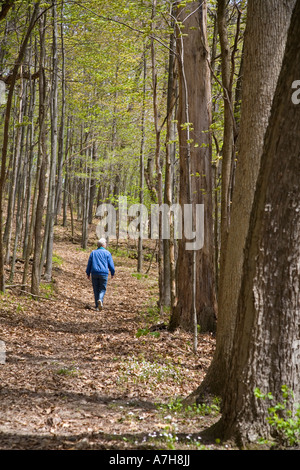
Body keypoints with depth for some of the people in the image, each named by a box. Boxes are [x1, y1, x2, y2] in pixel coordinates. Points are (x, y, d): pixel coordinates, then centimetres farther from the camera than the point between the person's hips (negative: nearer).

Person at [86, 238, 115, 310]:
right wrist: (112, 273, 14)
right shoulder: (107, 253, 2)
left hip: (94, 273, 2)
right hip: (104, 273, -2)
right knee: (102, 289, 5)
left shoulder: (93, 252, 10)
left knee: (96, 289, 8)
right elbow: (111, 264, 2)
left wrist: (88, 273, 19)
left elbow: (89, 264, 12)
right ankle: (100, 300, -24)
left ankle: (97, 306, 5)